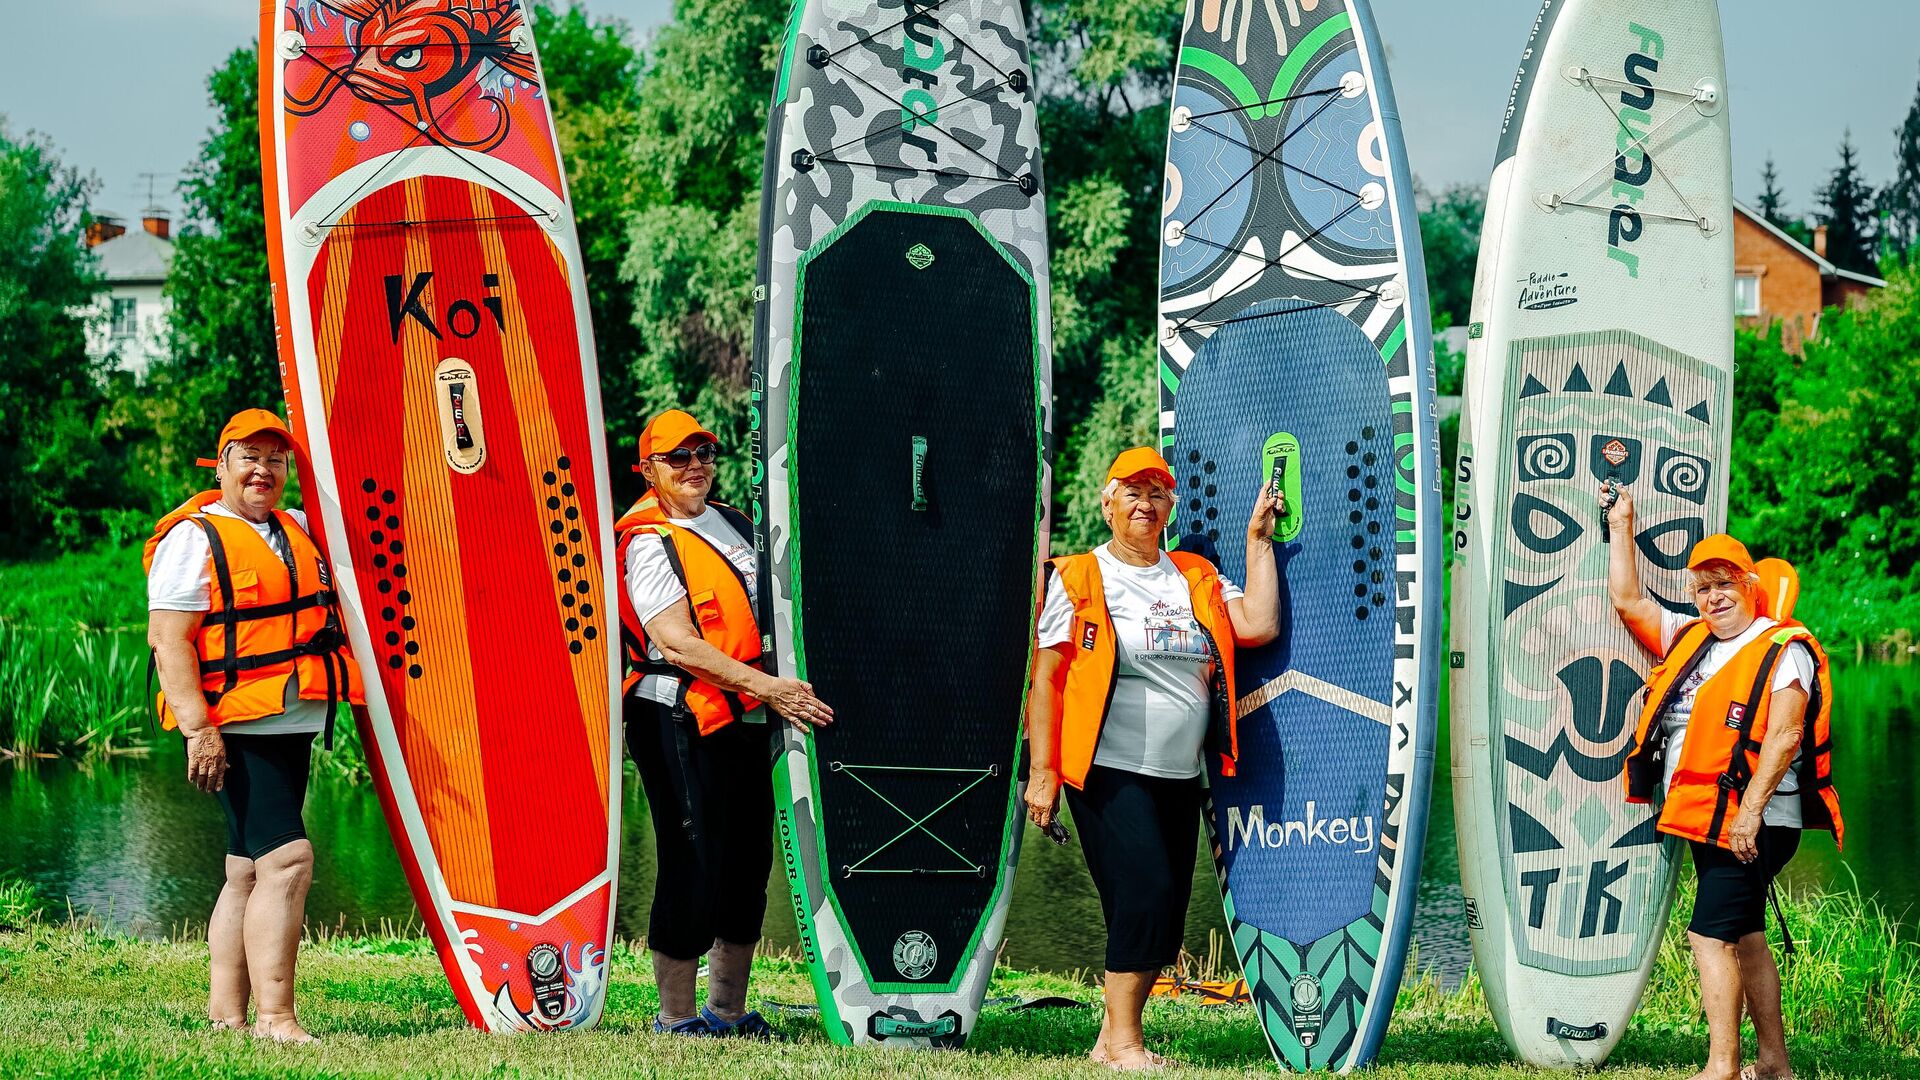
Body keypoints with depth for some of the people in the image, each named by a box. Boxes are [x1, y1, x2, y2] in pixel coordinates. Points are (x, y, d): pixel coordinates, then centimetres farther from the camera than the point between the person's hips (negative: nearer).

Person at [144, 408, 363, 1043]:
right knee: (287, 860, -18)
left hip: (292, 728, 8)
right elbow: (168, 640, -14)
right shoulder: (193, 538, -7)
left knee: (250, 872, 10)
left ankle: (225, 1014, 15)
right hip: (237, 729, -8)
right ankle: (274, 1017, -18)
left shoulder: (296, 531, 16)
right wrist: (198, 728, -22)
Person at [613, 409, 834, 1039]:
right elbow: (675, 642, -20)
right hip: (680, 721, -8)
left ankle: (728, 1012, 23)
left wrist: (794, 686, 14)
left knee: (749, 864, 12)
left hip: (745, 723, 8)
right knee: (693, 866, -7)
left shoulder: (734, 523, 15)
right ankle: (675, 1021, 4)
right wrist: (764, 686, -25)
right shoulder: (650, 542, -10)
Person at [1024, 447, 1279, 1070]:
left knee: (1166, 912, 4)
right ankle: (1123, 1045, -7)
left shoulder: (1197, 580, 13)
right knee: (1144, 891, -16)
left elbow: (1259, 625, -2)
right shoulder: (1079, 580, 0)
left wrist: (1258, 541, 2)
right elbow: (1045, 676, -3)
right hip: (1109, 772, -5)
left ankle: (1112, 1041, 15)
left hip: (1179, 777, 5)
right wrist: (1042, 772, -10)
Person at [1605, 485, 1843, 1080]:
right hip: (1706, 820, 8)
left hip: (1752, 823, -8)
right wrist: (1621, 526, 19)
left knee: (1712, 935, -14)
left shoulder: (1783, 649, -9)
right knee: (1744, 940, 12)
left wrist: (1750, 812, -24)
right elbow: (1628, 600, 20)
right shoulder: (1690, 639, 14)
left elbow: (1784, 736, -17)